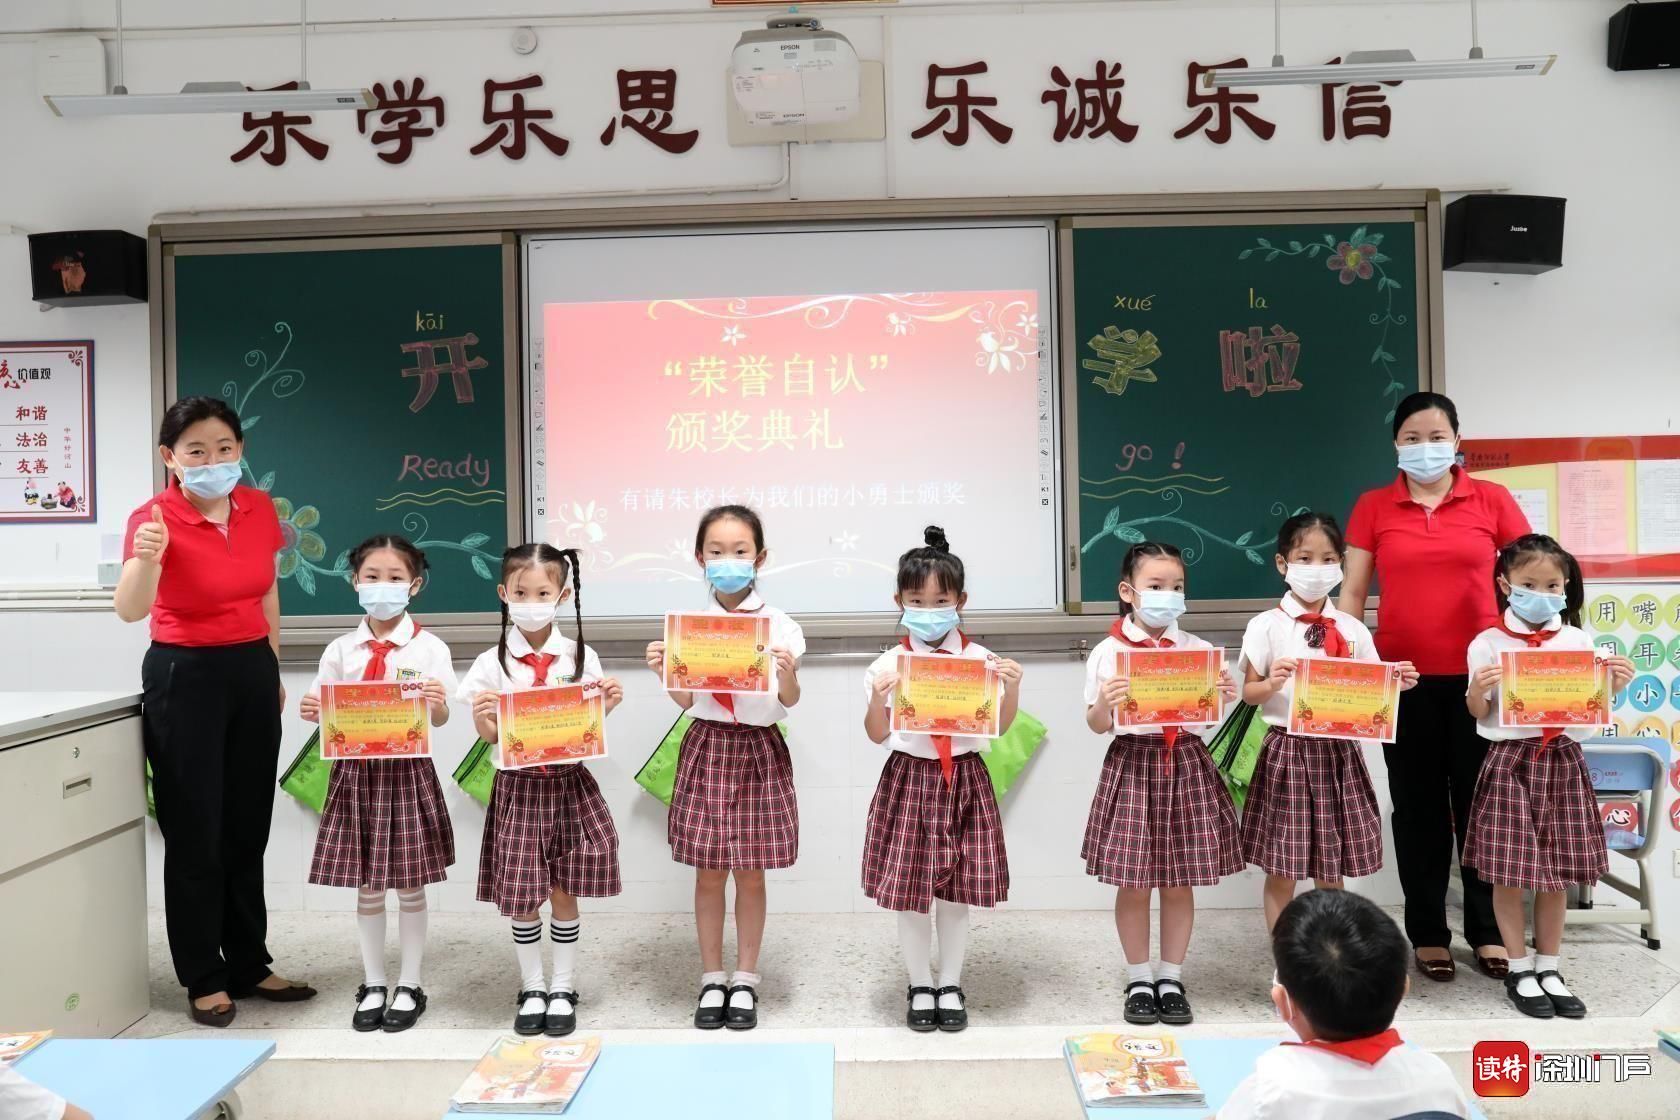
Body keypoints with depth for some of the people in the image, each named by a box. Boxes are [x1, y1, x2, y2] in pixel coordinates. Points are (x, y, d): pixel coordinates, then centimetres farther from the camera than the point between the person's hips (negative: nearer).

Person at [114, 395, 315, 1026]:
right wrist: (144, 559, -50)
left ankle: (250, 965, 26)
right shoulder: (154, 518, -16)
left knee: (248, 828, 13)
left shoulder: (259, 509, 0)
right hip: (184, 677, -5)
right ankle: (204, 981, 17)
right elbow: (129, 611, -30)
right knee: (194, 834, 2)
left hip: (251, 672, 5)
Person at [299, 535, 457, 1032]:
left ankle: (409, 987, 20)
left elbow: (440, 719, -8)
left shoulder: (429, 647, -5)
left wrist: (437, 704, -30)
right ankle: (373, 986, 25)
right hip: (356, 770, 3)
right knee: (366, 884, 11)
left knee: (410, 883, 6)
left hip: (407, 771, -3)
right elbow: (328, 715, 7)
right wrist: (312, 712, -14)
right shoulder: (341, 649, 4)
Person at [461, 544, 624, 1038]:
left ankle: (563, 989, 23)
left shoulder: (580, 657, -2)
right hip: (519, 787, 0)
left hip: (569, 783, 0)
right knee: (520, 897, 6)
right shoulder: (492, 663, -4)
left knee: (564, 892, 7)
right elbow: (488, 736, 0)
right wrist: (481, 716, -21)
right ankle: (532, 989, 25)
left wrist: (607, 706, -15)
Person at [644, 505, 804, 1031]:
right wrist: (664, 672, -16)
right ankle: (712, 980, 22)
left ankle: (745, 981, 22)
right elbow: (686, 701, 2)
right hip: (707, 746, 1)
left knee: (750, 870, 6)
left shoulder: (779, 625, -5)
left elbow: (789, 701, -9)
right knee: (709, 870, 7)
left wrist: (787, 673, -29)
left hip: (758, 750, -1)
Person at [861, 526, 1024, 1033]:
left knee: (957, 892, 9)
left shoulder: (982, 660, -3)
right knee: (909, 893, 6)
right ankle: (921, 986, 25)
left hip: (964, 780, 1)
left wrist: (1012, 687, -13)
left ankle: (951, 986, 27)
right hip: (909, 779, 0)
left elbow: (1000, 726, 3)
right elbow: (877, 735, -1)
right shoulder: (889, 663, -4)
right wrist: (878, 697, -19)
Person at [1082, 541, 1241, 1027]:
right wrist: (1105, 703, -22)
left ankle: (1171, 978, 25)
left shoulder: (1198, 650, 3)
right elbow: (1097, 725, -1)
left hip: (1186, 765, 2)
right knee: (1133, 883, 5)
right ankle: (1138, 978, 22)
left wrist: (1225, 696, -12)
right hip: (1133, 764, -2)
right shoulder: (1108, 652, -4)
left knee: (1180, 881, 9)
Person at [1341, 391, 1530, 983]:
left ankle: (1488, 931, 22)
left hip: (1479, 675, 0)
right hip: (1405, 678, 0)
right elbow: (1353, 592, 4)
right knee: (1418, 805, 8)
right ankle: (1428, 934, 19)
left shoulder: (1492, 500, 3)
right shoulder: (1373, 507, 4)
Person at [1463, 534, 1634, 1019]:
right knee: (1509, 871, 2)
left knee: (1557, 870, 10)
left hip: (1562, 759, 3)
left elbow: (1592, 707, 9)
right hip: (1509, 760, -3)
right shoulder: (1488, 644, -5)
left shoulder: (1578, 641, 3)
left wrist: (1616, 686, -9)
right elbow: (1478, 714, -1)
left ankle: (1548, 969, 25)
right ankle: (1520, 970, 18)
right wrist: (1478, 690, -21)